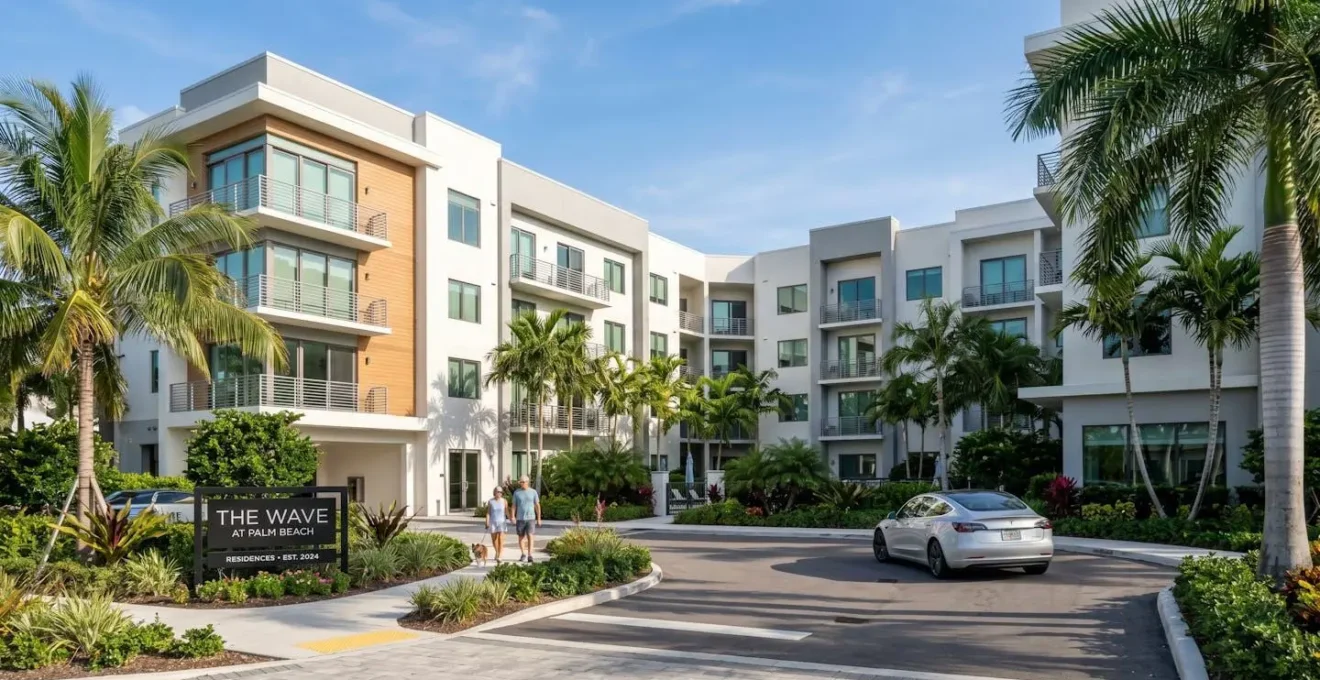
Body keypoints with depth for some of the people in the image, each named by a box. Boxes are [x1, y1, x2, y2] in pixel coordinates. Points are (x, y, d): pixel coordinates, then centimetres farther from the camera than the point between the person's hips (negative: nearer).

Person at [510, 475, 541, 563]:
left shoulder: (533, 492, 0)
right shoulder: (516, 492, 2)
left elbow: (537, 505, 3)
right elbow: (514, 506, 4)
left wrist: (539, 518, 0)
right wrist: (513, 518, -6)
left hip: (530, 518, -2)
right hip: (520, 518, 2)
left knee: (530, 536, -14)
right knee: (521, 537, 10)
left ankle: (529, 556, -18)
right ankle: (523, 555, 26)